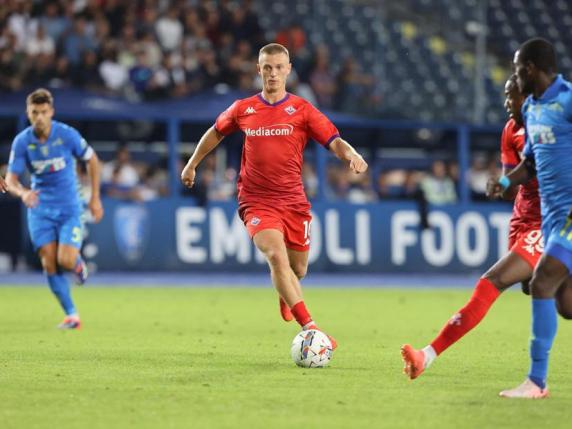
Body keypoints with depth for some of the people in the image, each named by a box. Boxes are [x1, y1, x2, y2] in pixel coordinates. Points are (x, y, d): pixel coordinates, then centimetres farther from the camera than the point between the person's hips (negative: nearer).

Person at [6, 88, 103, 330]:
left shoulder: (68, 135, -12)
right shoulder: (22, 142, -8)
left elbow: (92, 160, 2)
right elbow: (10, 179, -8)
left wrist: (95, 198, 2)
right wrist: (22, 193, -32)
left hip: (69, 207, -2)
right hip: (40, 208, 2)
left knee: (65, 261, -16)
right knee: (49, 264, -6)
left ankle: (78, 265, 22)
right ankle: (71, 315, 5)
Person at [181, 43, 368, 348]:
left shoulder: (302, 110, -1)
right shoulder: (242, 109, 5)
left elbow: (335, 142, -9)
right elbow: (216, 132, 23)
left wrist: (352, 155, -30)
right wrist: (192, 164, 29)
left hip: (292, 201, 1)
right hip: (256, 201, -1)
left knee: (297, 270, 9)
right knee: (277, 256, -25)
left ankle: (284, 293, 49)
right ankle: (309, 327, -31)